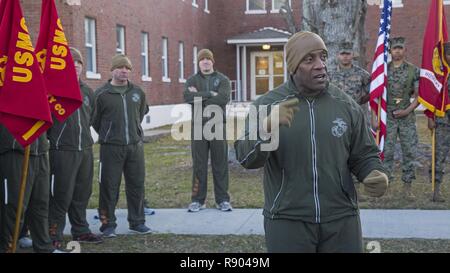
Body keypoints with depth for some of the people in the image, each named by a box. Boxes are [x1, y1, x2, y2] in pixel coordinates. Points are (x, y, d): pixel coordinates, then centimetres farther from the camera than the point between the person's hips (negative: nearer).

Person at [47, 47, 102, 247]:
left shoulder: (87, 91, 14)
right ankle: (54, 234, 7)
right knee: (61, 195, -4)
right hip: (62, 150, -6)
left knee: (82, 193, 13)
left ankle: (80, 230, 25)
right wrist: (53, 137, -2)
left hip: (85, 150, 6)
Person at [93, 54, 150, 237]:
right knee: (109, 187, 0)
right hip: (111, 147, -4)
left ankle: (137, 222, 20)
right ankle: (108, 224, 12)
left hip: (135, 145, 4)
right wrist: (107, 135, 10)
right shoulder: (102, 94, -5)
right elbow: (95, 120, 3)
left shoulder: (138, 92, 8)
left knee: (137, 185, 9)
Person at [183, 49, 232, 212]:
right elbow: (187, 97, -11)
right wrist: (210, 94, -16)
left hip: (218, 126, -1)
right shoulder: (192, 80, 10)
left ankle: (222, 200, 9)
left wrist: (199, 97, -11)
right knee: (199, 165, 3)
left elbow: (224, 98, -13)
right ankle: (197, 200, 10)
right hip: (198, 126, 1)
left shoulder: (223, 80, 7)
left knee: (220, 164, 2)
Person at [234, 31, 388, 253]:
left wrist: (376, 175, -13)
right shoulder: (267, 105, -4)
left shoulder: (346, 106, 3)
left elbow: (364, 156, 9)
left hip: (341, 220, 2)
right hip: (287, 221, -2)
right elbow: (246, 158, -14)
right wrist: (269, 125, -32)